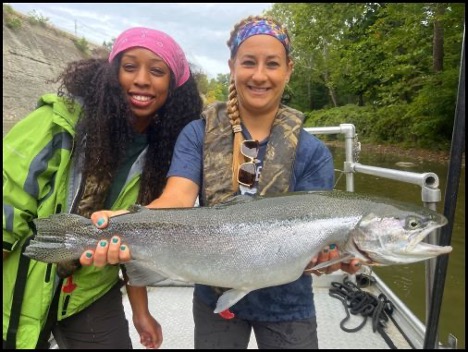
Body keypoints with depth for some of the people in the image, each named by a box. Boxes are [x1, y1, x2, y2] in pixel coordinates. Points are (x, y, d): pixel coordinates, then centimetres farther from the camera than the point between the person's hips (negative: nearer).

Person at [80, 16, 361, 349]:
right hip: (215, 299, 1)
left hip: (284, 306, 0)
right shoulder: (198, 134, -10)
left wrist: (322, 254, -38)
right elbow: (178, 198, -24)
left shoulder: (312, 152, -11)